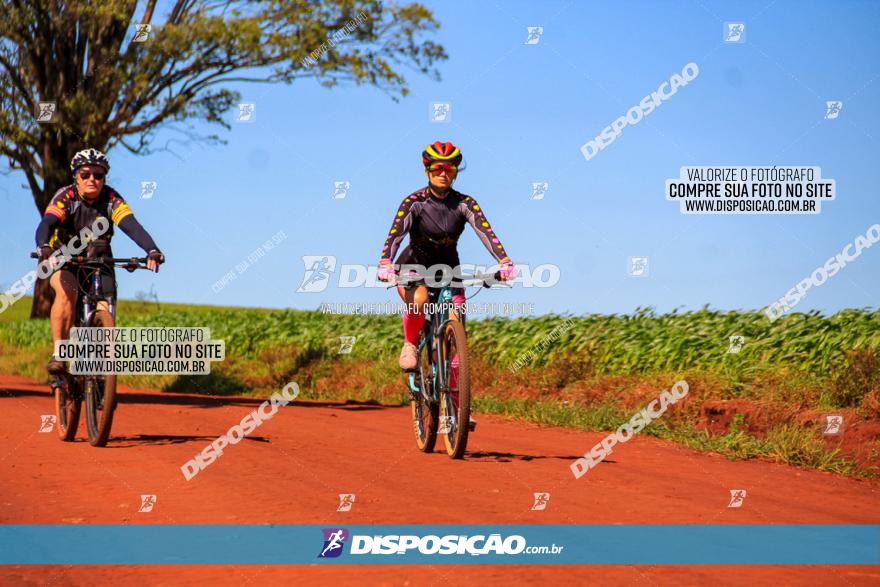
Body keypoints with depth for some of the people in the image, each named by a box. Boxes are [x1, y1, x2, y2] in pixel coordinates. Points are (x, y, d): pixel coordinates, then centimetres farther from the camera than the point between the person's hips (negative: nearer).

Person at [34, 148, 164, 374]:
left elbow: (132, 226, -28)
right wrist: (44, 248, -57)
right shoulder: (65, 197, -19)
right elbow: (46, 224, -34)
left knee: (105, 314, -14)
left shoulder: (111, 199, -14)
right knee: (66, 292, -33)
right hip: (64, 261, -2)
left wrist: (152, 250, -47)